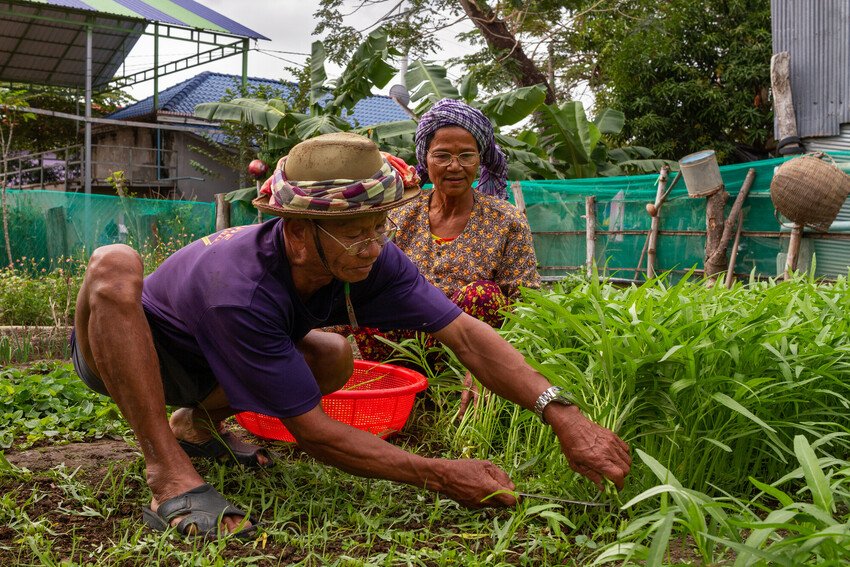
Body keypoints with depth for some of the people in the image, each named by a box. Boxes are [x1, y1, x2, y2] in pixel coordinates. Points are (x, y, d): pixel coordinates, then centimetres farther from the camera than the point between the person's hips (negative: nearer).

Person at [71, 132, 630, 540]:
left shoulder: (367, 255, -24)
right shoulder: (241, 292, -40)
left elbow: (466, 333, -27)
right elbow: (311, 431, -36)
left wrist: (563, 415, -38)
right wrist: (441, 476, -38)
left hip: (203, 372, 5)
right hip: (122, 346, -5)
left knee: (336, 358, -14)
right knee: (116, 265, -37)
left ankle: (198, 422, 8)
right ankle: (172, 480, -32)